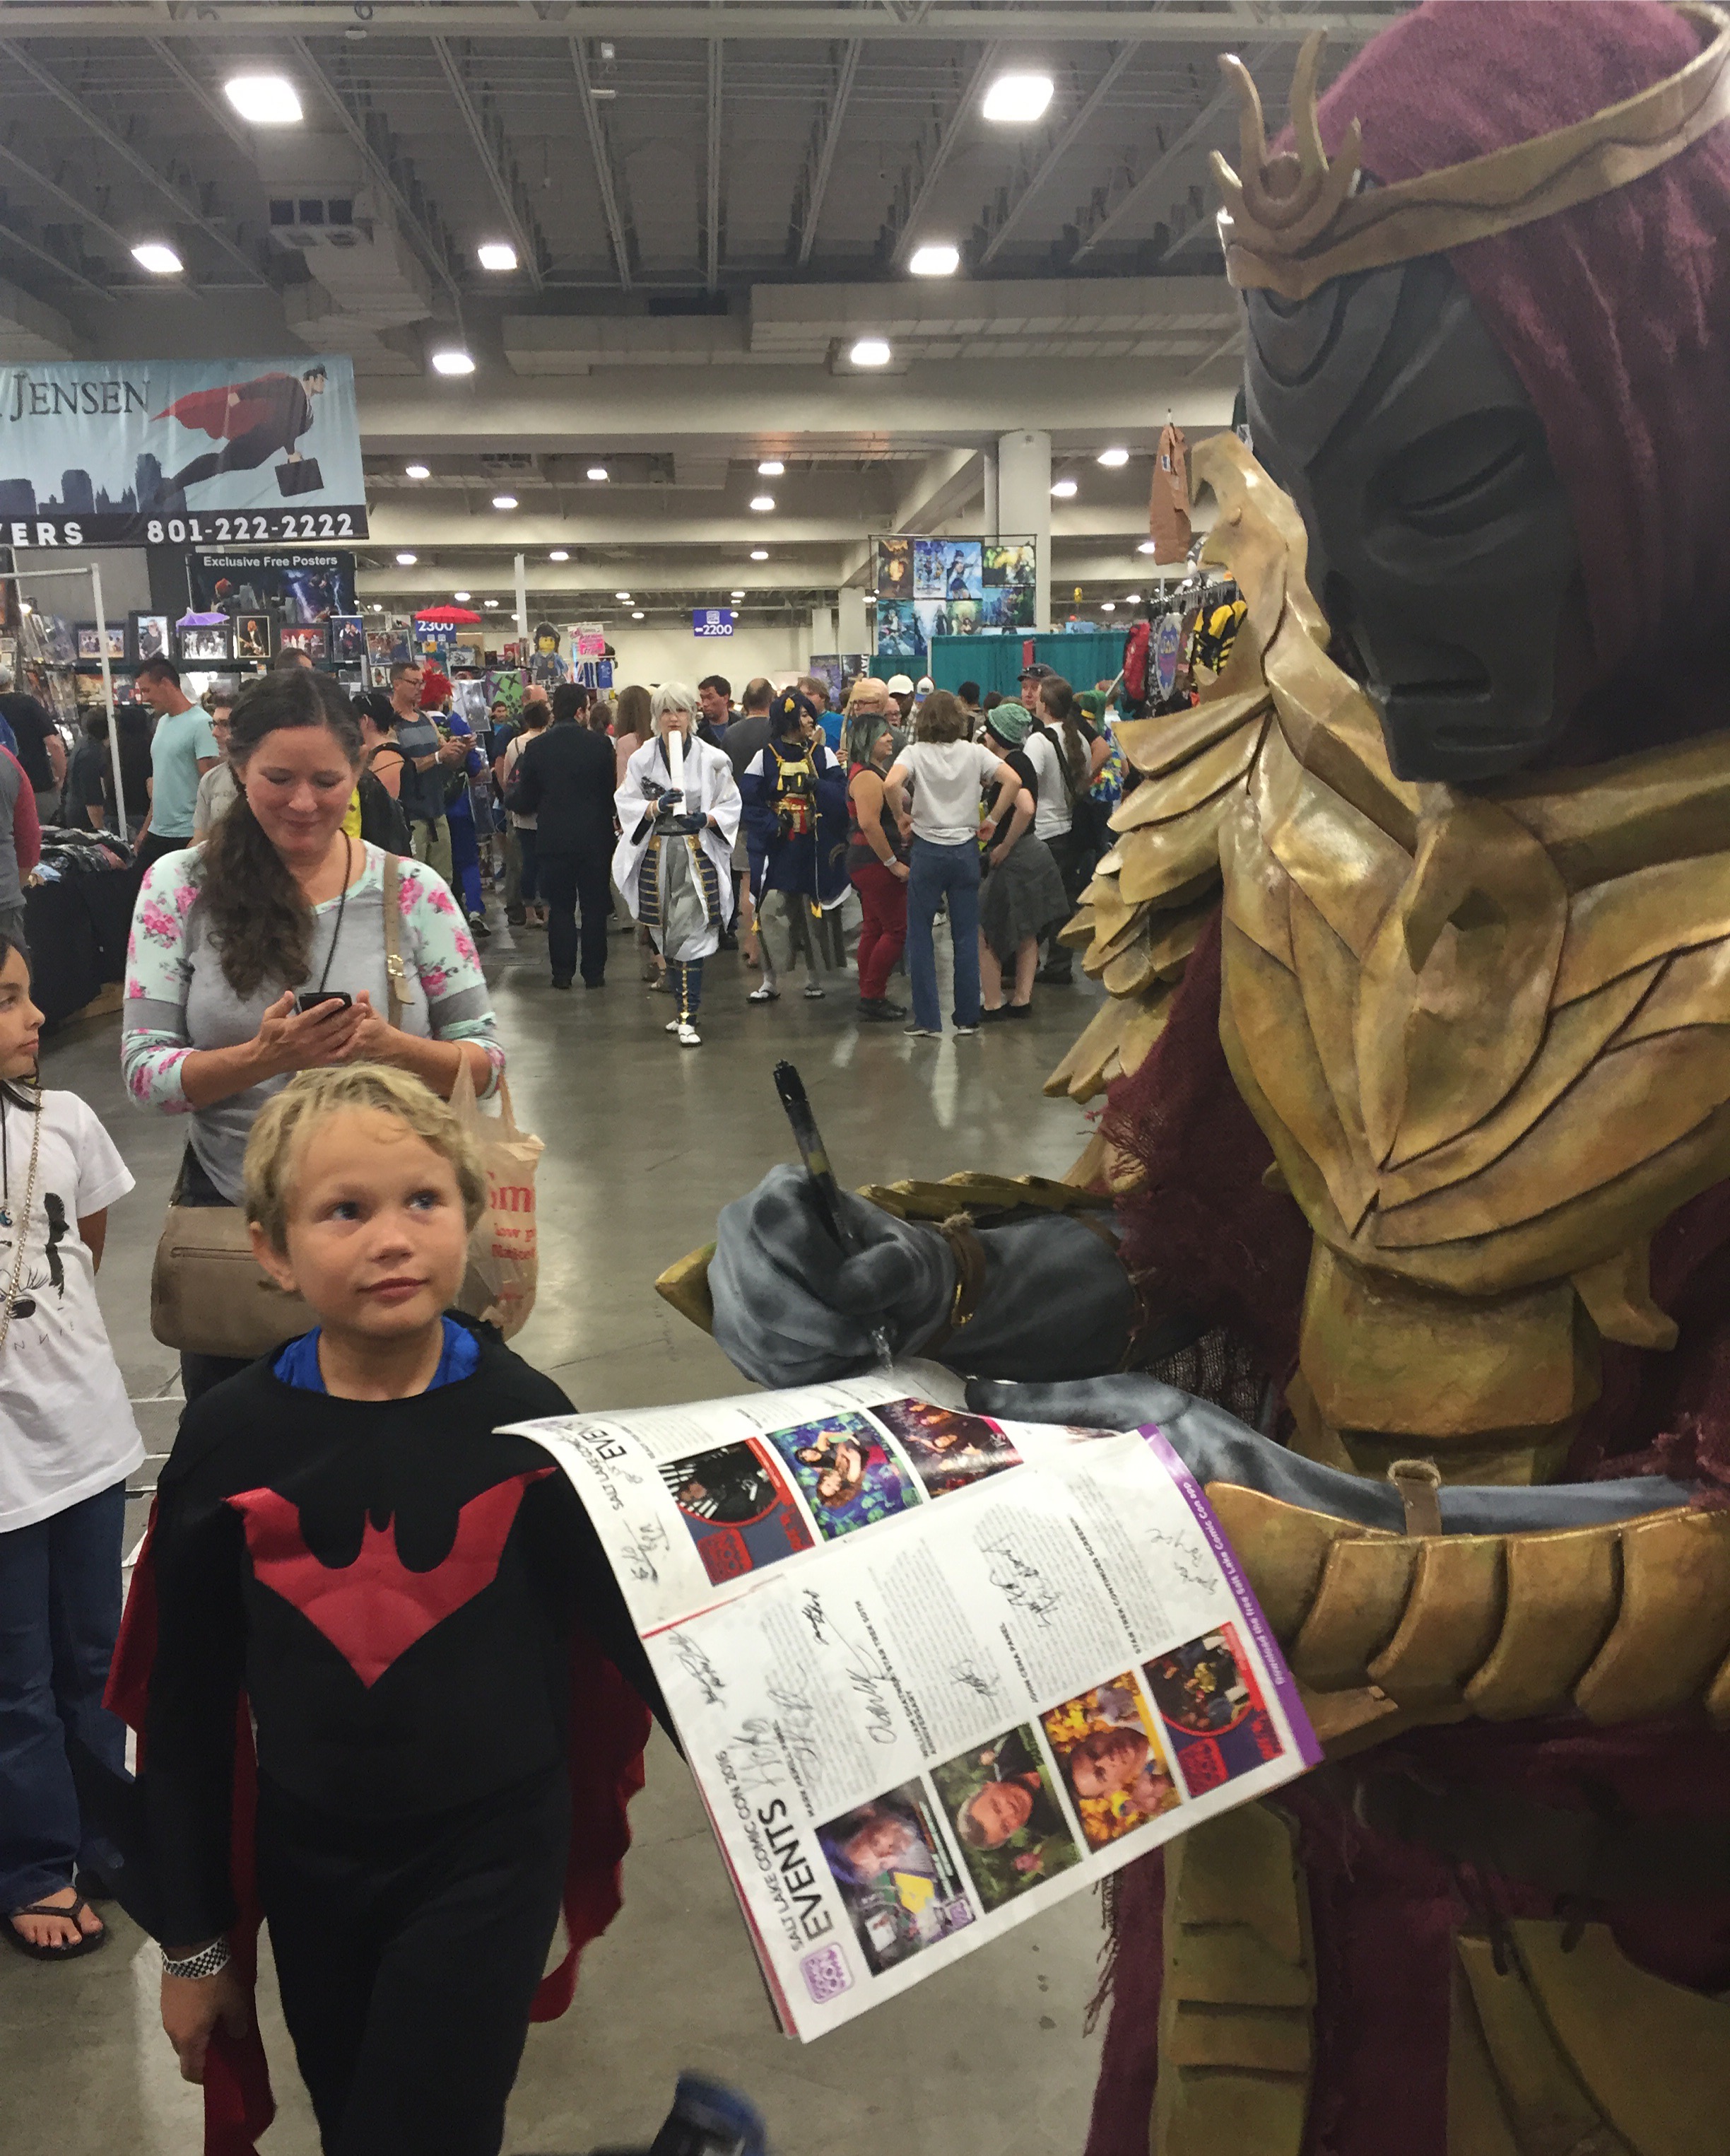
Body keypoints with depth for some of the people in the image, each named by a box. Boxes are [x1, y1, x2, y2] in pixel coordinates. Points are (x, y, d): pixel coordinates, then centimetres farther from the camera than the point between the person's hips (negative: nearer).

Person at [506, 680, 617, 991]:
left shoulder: (535, 747, -5)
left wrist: (515, 785, 21)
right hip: (594, 838, -1)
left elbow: (524, 800, -1)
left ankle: (562, 972, 9)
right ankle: (594, 972, 10)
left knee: (560, 907, 8)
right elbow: (614, 791, -2)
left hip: (553, 839, 1)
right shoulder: (600, 744, -8)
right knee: (594, 907, 8)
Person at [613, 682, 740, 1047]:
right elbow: (626, 804, 3)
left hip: (698, 855, -3)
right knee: (667, 936, 11)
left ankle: (688, 1018, -10)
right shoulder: (641, 759, 5)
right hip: (656, 855, 3)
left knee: (690, 935, -11)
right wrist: (655, 807, -15)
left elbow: (731, 805, 4)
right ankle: (687, 1007, 26)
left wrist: (706, 819, -15)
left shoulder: (712, 759, 0)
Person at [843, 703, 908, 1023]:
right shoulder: (868, 777, -17)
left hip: (866, 862, 11)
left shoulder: (872, 772, 17)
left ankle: (870, 998, 18)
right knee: (897, 929, -6)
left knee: (873, 929, 13)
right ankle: (872, 997, -2)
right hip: (875, 863, -11)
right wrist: (893, 863, -22)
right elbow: (869, 824, -27)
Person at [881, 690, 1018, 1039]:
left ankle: (927, 1020, 5)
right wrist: (993, 820, 0)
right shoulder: (974, 752, 0)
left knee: (920, 936, 6)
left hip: (927, 851, -2)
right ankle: (968, 1017, 14)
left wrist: (901, 817, -6)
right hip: (965, 849, 2)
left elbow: (891, 784, -23)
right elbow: (1013, 781, -9)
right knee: (967, 936, 10)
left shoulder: (915, 753, -5)